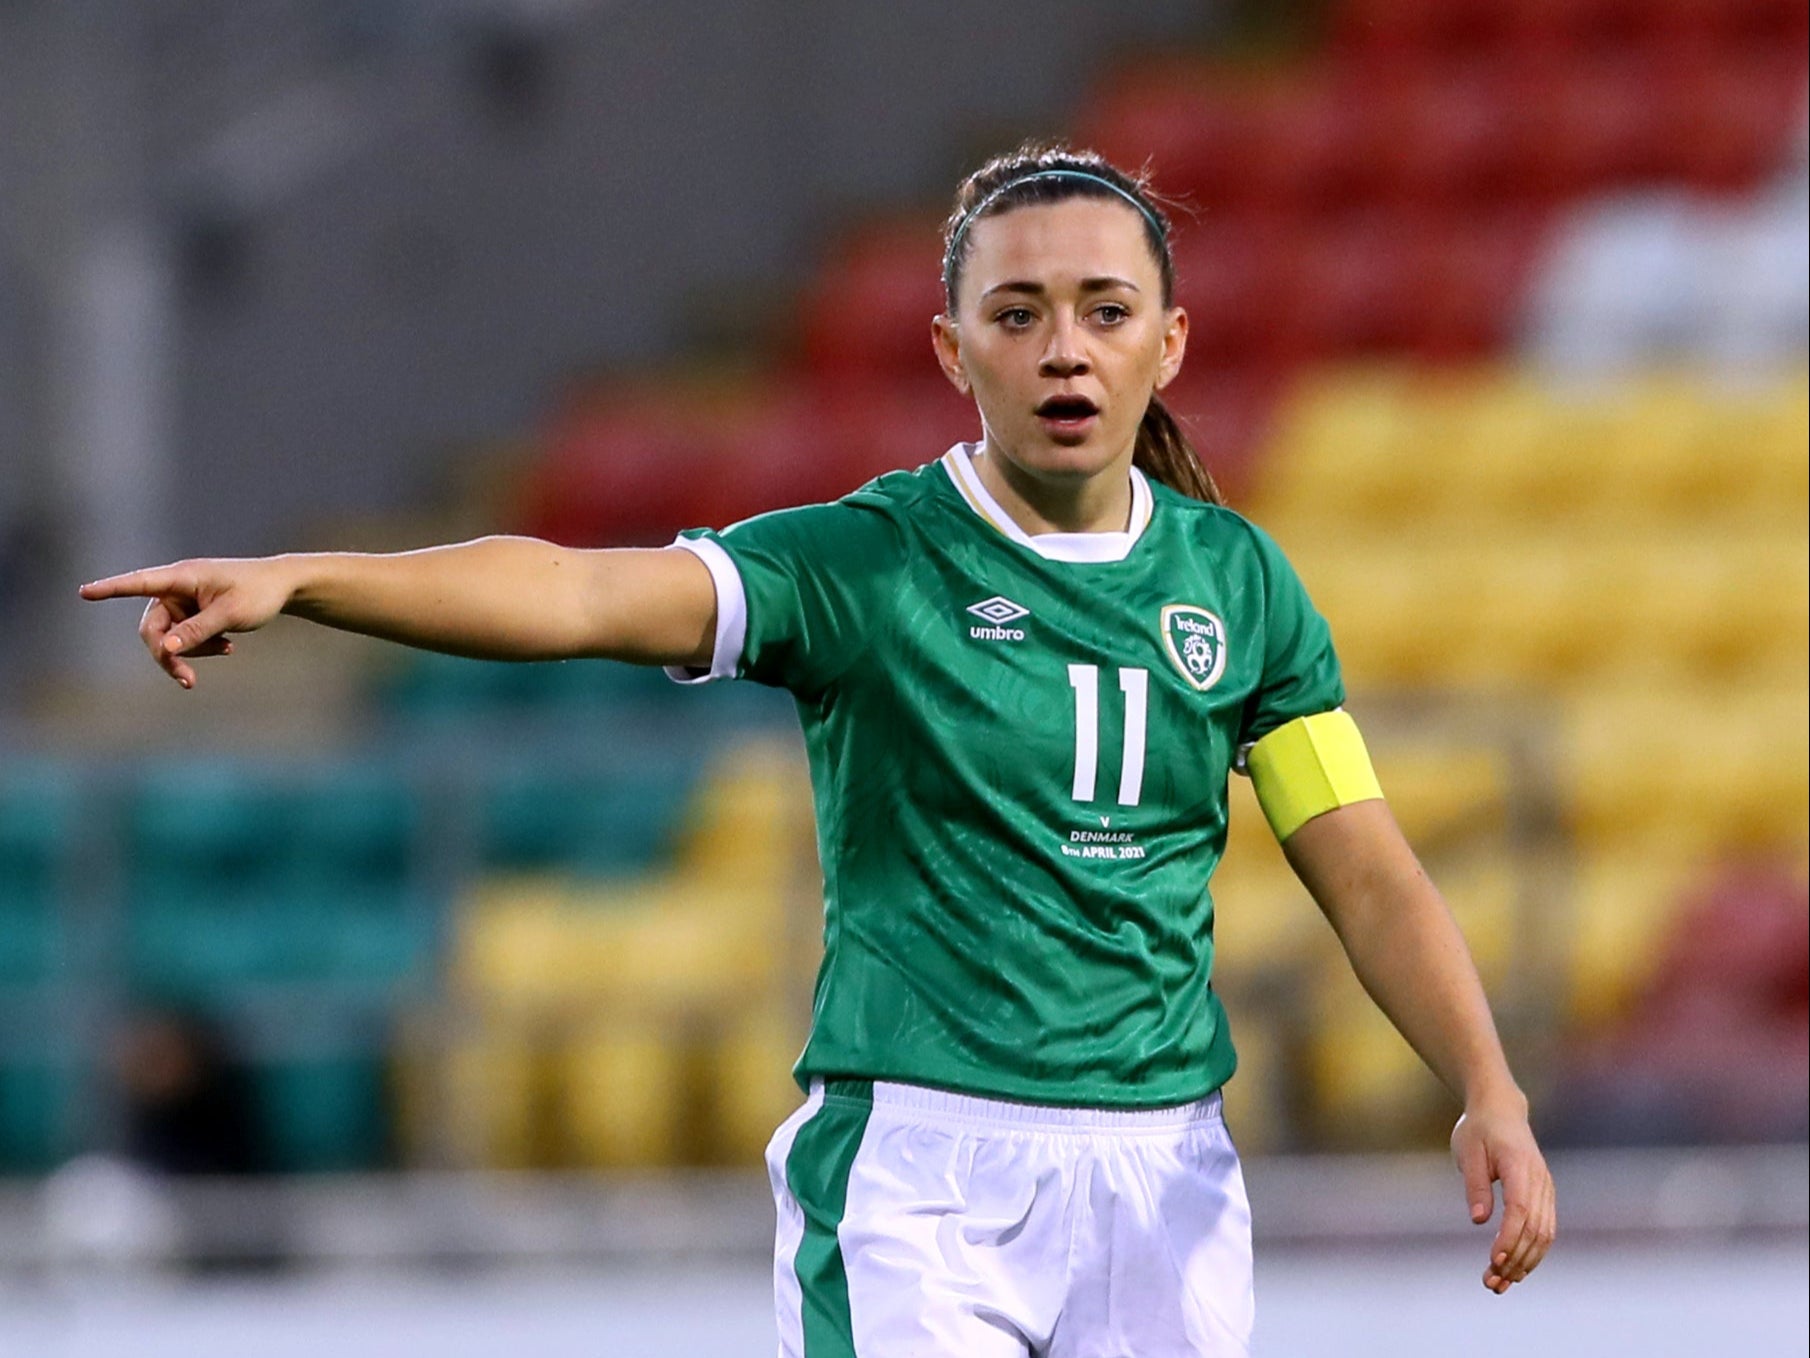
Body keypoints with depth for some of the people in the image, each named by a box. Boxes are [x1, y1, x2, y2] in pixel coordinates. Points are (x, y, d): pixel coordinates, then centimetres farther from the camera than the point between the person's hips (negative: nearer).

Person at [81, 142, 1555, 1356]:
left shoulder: (1238, 580, 7)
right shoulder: (867, 562, -6)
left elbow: (1369, 876, 9)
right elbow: (583, 594, -21)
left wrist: (1491, 1095, -6)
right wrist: (296, 579, -36)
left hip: (1161, 1185, 4)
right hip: (918, 1179, -4)